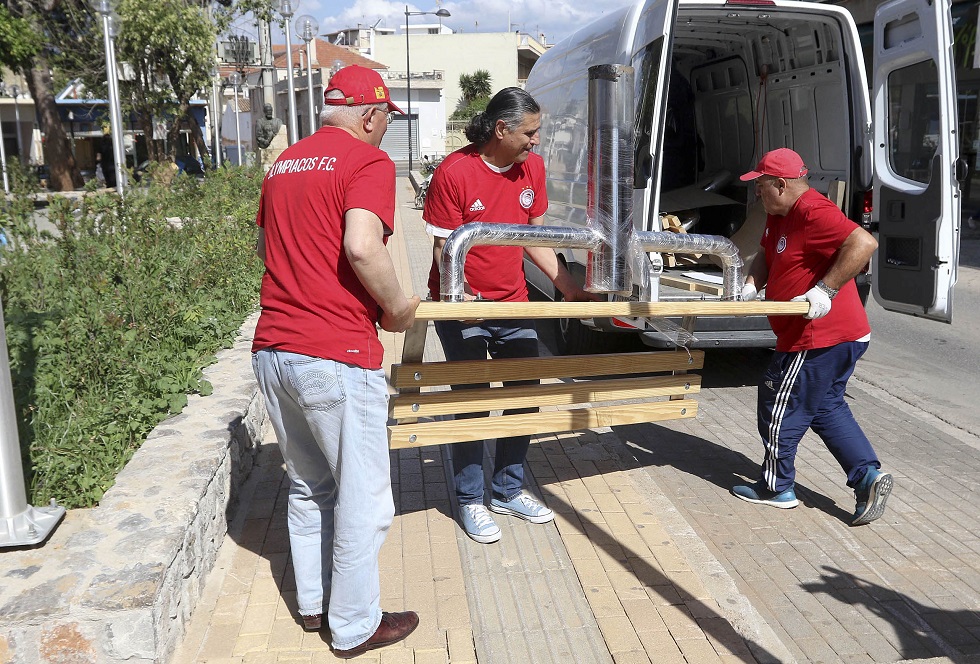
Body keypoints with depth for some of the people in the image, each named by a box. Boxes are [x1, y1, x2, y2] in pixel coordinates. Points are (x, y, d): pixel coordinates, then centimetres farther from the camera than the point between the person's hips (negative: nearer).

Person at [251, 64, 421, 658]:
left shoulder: (283, 164, 17)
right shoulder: (368, 159, -7)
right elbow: (362, 246, -23)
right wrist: (398, 308, -8)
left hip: (273, 349, 8)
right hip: (336, 356, -8)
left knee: (307, 486, 22)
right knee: (362, 498, 7)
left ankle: (314, 603, 36)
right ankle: (355, 627, 20)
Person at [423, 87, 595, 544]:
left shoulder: (532, 167, 2)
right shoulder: (454, 172, -16)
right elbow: (444, 250, -15)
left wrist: (569, 288, 5)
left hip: (513, 303, 6)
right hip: (462, 306, -6)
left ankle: (508, 490, 28)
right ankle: (470, 501, 18)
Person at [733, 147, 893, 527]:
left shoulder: (813, 212, -21)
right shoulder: (779, 215, 11)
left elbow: (864, 243, -31)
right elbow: (766, 255, 23)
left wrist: (825, 290, -31)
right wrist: (752, 285, 4)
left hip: (820, 339, -11)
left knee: (779, 406, 3)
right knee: (826, 408, 19)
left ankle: (776, 488, 18)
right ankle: (868, 475, 14)